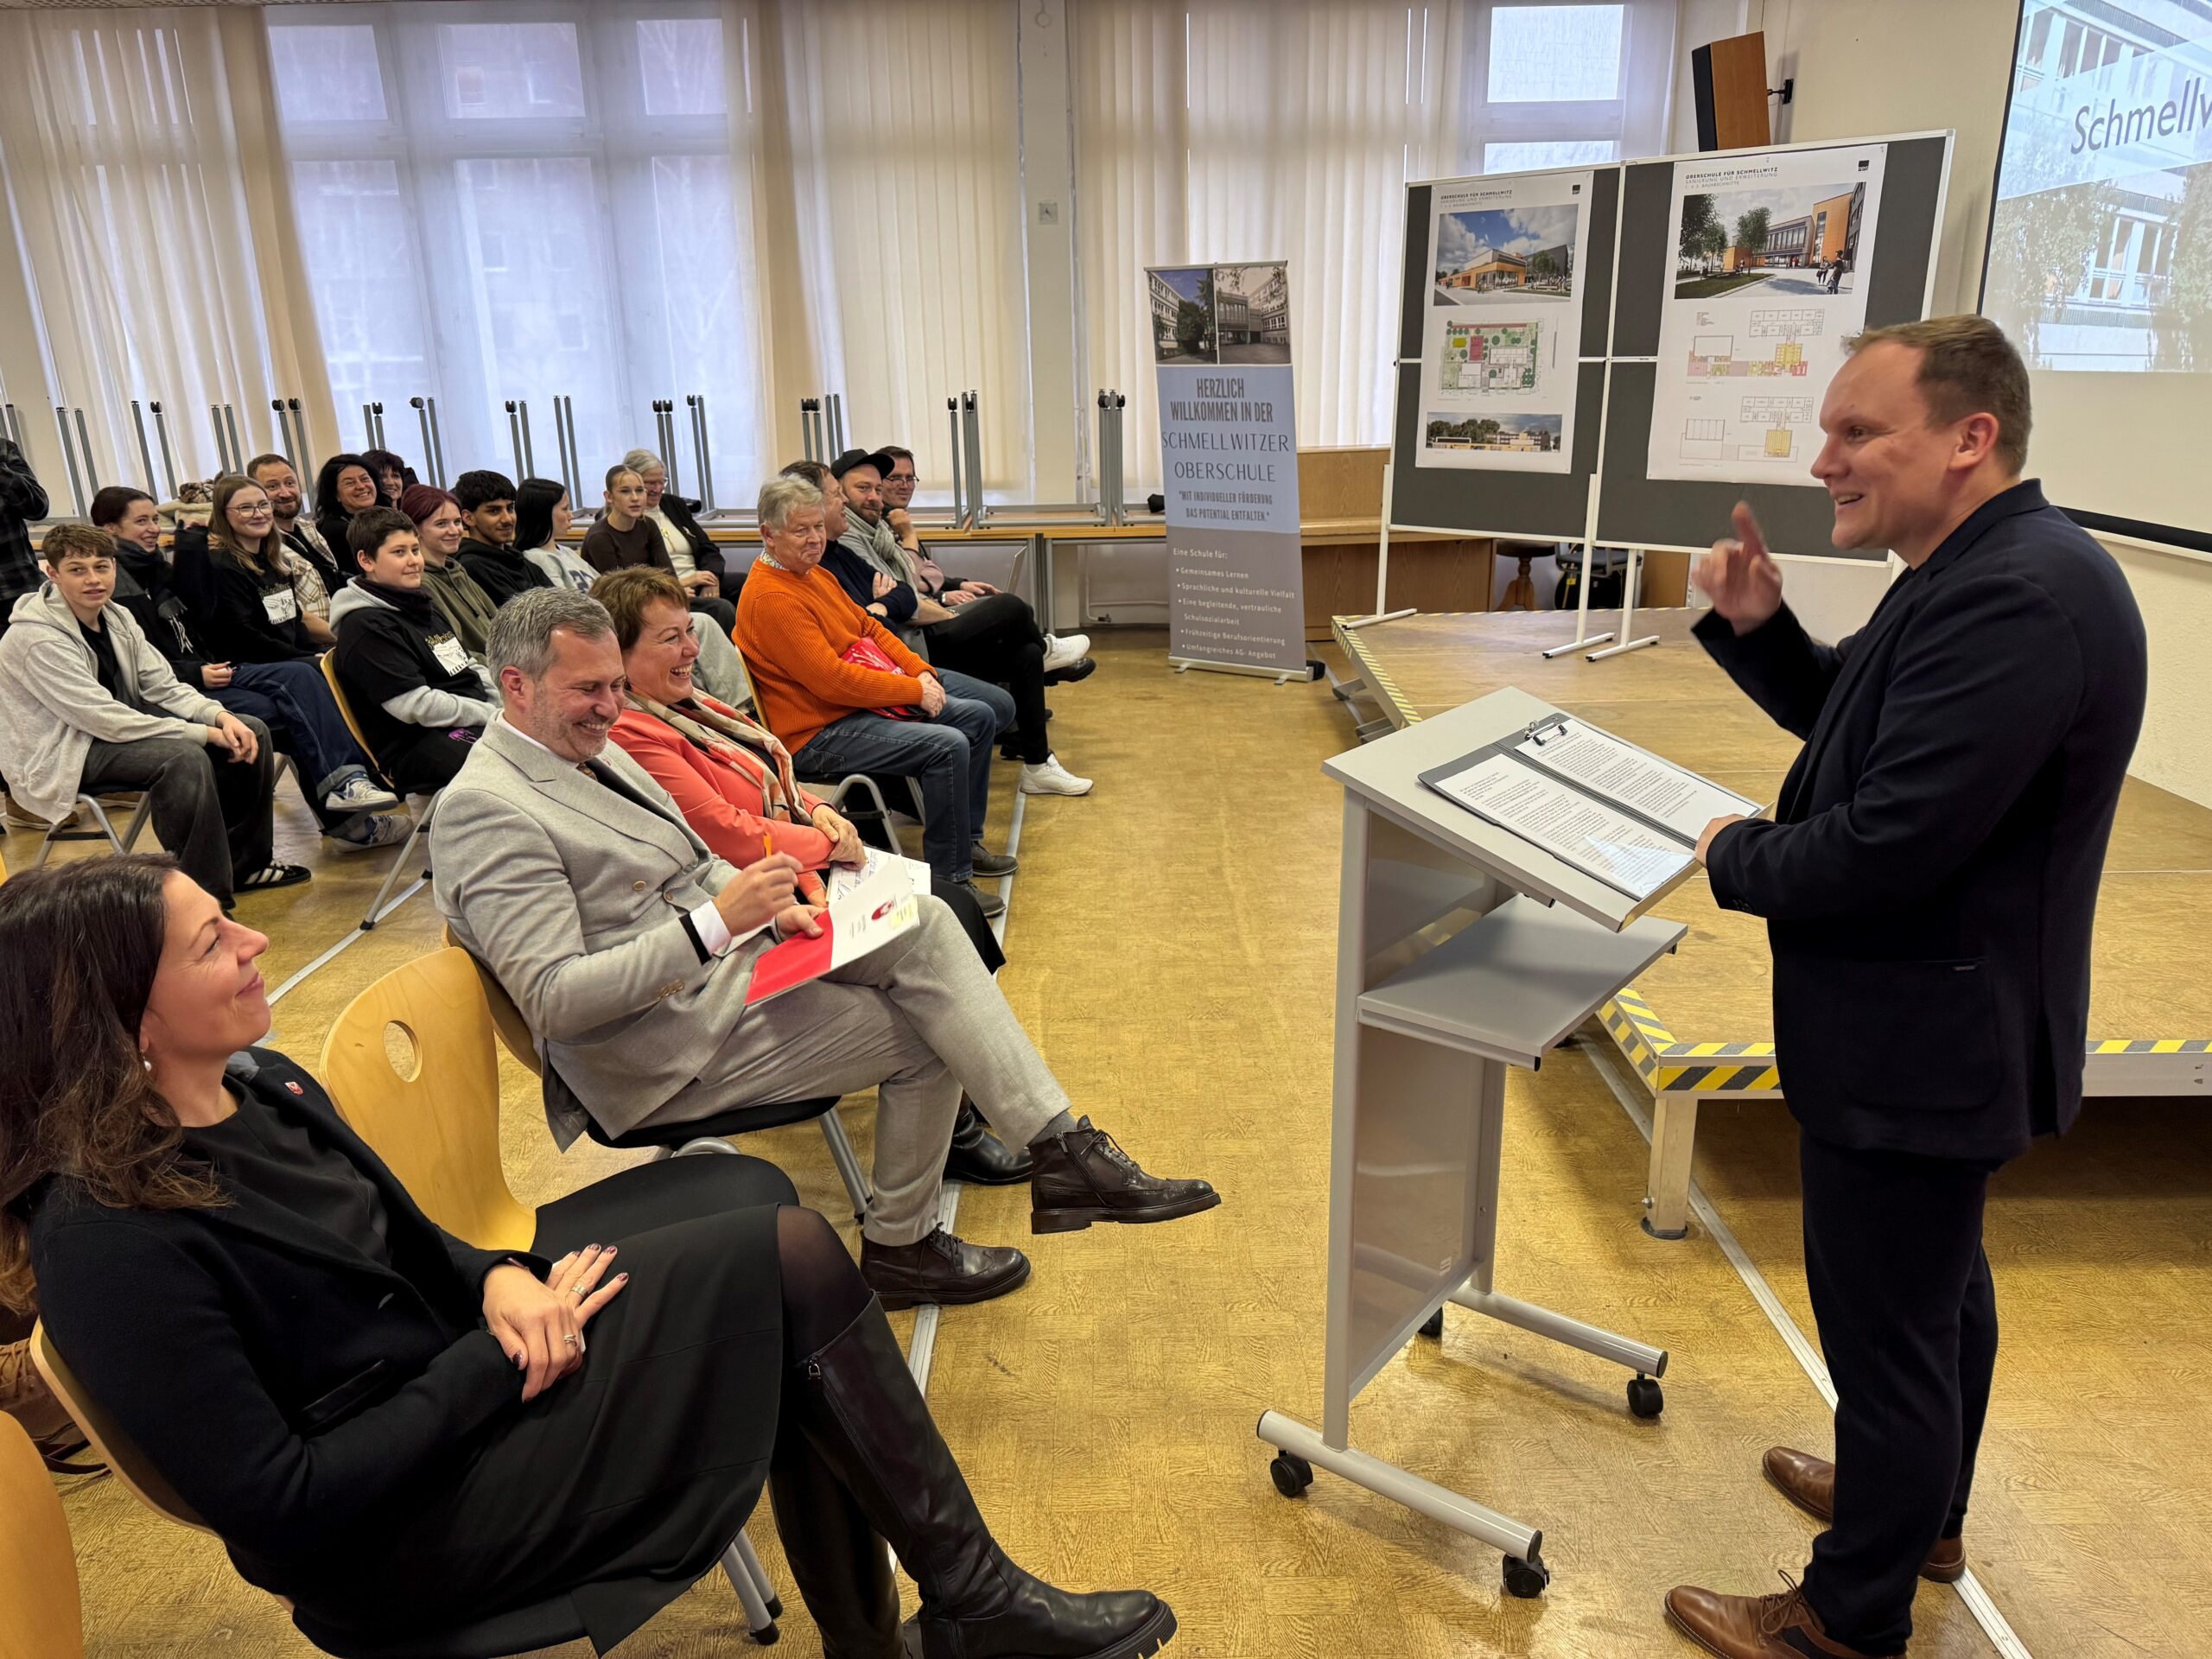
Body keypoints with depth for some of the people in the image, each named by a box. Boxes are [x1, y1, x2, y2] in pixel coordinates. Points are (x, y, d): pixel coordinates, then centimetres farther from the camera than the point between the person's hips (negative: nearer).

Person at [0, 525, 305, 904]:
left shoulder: (116, 617, 3)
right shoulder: (36, 638, -22)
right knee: (185, 758, -34)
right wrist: (206, 733, -26)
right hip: (62, 757, -9)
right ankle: (204, 896, -28)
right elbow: (105, 721, -27)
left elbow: (163, 686, 3)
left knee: (251, 732, 0)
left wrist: (221, 716, -17)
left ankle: (244, 862, 9)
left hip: (119, 728, 9)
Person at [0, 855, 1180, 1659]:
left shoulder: (251, 1083, 2)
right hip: (395, 1545, -8)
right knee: (785, 1261, -16)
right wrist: (497, 1362, -19)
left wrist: (499, 1283, -9)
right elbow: (283, 1511, -23)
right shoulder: (112, 1243, -24)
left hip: (454, 1387, 8)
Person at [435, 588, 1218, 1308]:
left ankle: (1061, 1149, -11)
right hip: (670, 1046, -9)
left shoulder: (588, 751, 11)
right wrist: (719, 920, -30)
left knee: (923, 921, -10)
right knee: (923, 1037, -7)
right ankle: (901, 1246, 15)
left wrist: (769, 908, -4)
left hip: (720, 951, 9)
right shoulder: (486, 809, -18)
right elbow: (553, 999, -26)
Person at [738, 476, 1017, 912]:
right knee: (947, 745, -26)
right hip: (821, 733, -11)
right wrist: (915, 691, -18)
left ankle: (967, 842, 21)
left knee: (979, 717, 11)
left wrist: (921, 672, 1)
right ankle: (950, 882, -14)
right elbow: (831, 679, -25)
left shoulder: (816, 574, 12)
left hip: (866, 701, 11)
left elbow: (869, 627, 18)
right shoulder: (771, 597, -20)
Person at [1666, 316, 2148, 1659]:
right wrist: (1759, 627, -2)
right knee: (1941, 1290, 27)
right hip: (1943, 1028, 11)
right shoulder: (1992, 569, 6)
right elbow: (1852, 717, 16)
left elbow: (1887, 843, -31)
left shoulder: (2015, 598, -28)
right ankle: (1923, 1509, 49)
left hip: (1918, 1043, -11)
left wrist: (1737, 857, -12)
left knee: (1887, 1330, 6)